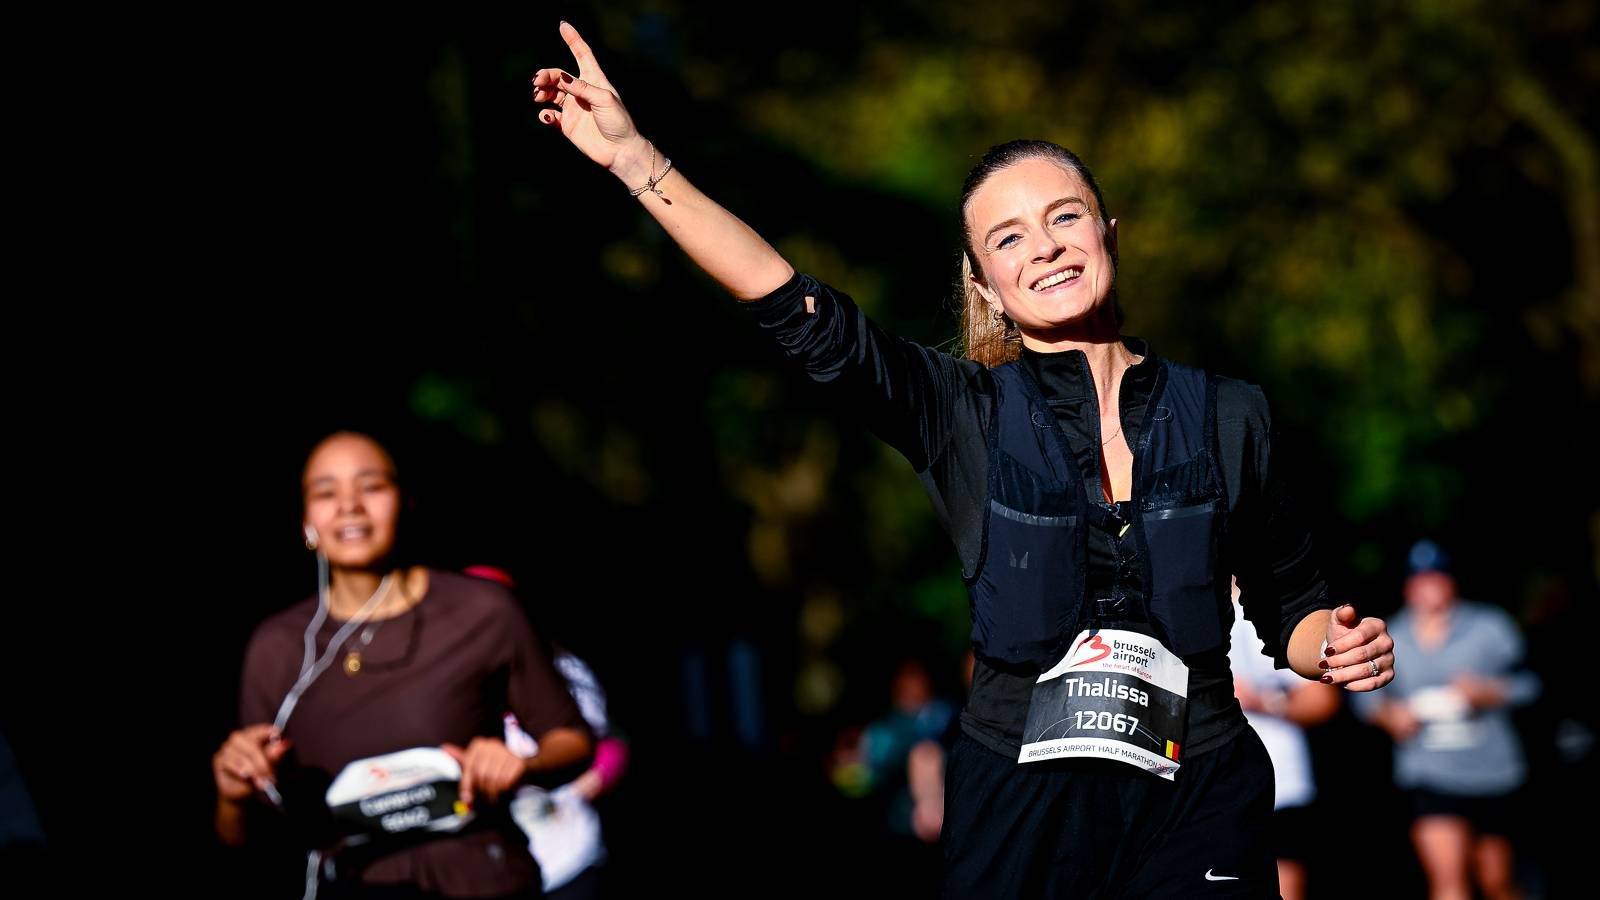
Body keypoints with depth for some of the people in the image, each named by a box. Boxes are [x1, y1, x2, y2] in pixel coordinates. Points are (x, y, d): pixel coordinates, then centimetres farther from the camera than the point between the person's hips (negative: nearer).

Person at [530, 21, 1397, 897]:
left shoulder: (1228, 417, 4)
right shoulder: (964, 414, 0)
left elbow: (1288, 605, 13)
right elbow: (797, 312, -9)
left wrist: (1338, 645, -10)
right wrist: (635, 158, -15)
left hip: (1196, 803, 1)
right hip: (1017, 803, 0)